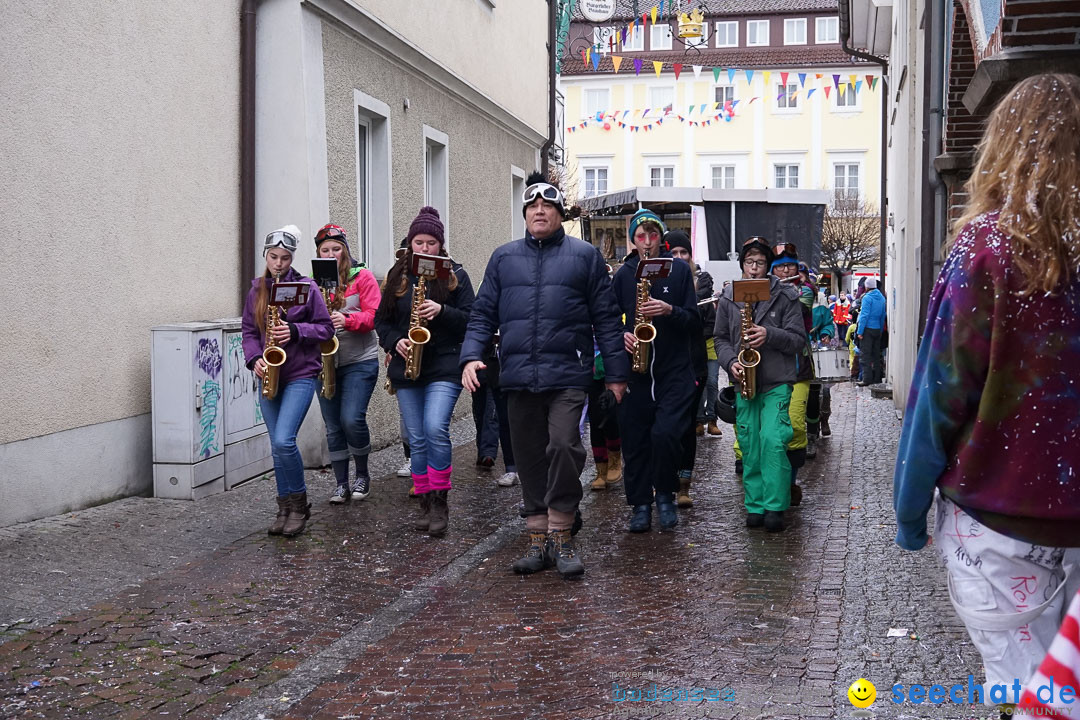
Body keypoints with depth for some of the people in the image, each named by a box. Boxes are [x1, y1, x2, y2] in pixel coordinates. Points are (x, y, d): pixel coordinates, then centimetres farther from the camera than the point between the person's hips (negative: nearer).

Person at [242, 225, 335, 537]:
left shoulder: (307, 287, -4)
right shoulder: (256, 291, 8)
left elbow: (326, 328, -3)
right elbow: (248, 331, 11)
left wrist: (295, 331, -18)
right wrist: (255, 359, -7)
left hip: (300, 374, -5)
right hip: (269, 375, 5)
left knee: (284, 440, -16)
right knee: (278, 445, 8)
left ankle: (298, 504, 2)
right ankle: (286, 507, 19)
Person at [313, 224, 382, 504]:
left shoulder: (362, 277, 0)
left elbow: (374, 315, -7)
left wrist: (347, 320, -24)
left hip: (360, 362, -4)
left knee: (352, 419, -14)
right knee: (333, 427, 6)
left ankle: (363, 475, 8)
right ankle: (341, 483, 17)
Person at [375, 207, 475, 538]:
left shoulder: (455, 275, 2)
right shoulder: (397, 275, 10)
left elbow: (472, 318, -2)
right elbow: (381, 319, 13)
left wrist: (442, 311, -18)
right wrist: (395, 342, -7)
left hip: (444, 366, -3)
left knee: (436, 429, -19)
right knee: (417, 439, 6)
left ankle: (439, 502, -8)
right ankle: (425, 503, 16)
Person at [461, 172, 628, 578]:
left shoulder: (584, 256, 8)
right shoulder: (503, 258, 15)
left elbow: (606, 318, 6)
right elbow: (483, 315, 13)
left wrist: (616, 372, 3)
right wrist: (471, 356, -3)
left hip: (567, 376, -3)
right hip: (518, 378, 3)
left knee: (563, 447, -18)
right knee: (530, 458, 8)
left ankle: (560, 535, -4)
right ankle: (539, 539, 18)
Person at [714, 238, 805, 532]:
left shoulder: (785, 296, 0)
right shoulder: (728, 297, 8)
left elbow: (799, 340, -1)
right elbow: (721, 338, 13)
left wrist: (770, 335, -18)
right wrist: (731, 362, -6)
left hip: (777, 382, -3)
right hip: (744, 381, 3)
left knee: (773, 441, -13)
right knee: (749, 445, 5)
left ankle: (775, 507, -4)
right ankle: (755, 506, 14)